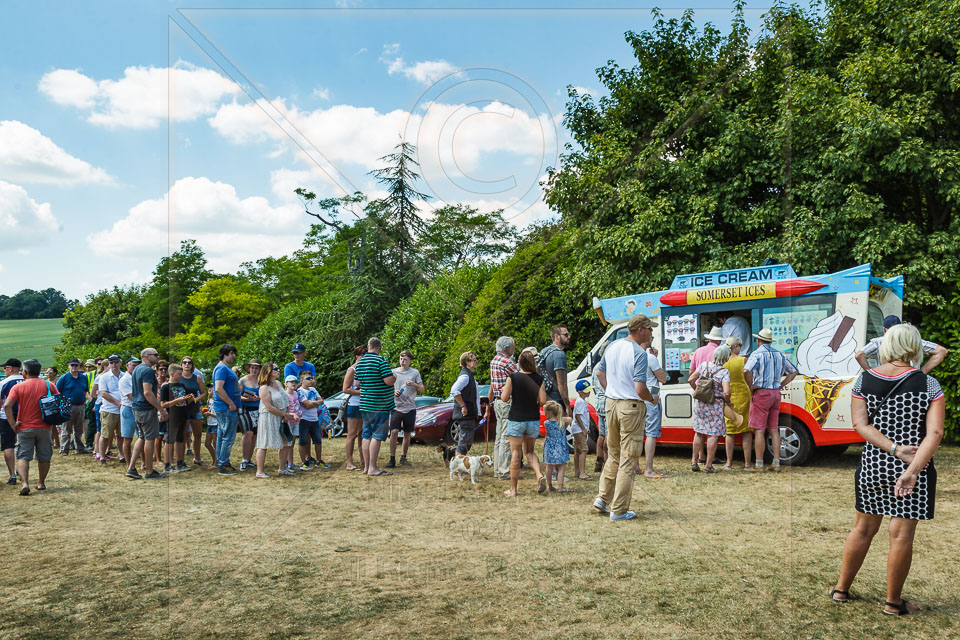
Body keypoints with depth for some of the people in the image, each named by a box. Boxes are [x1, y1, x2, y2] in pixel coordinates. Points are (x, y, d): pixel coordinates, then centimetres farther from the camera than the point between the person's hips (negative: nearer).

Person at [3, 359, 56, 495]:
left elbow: (7, 405, -15)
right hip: (44, 428, 2)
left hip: (25, 428, -1)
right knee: (44, 457, 14)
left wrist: (13, 424, -10)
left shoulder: (18, 387, -4)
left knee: (23, 457, 1)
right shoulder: (49, 385, 1)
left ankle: (24, 483, -16)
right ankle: (41, 483, 23)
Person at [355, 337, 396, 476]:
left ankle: (367, 466, 16)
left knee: (366, 435, 11)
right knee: (377, 436, -5)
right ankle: (372, 468, -6)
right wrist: (394, 377, 0)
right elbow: (389, 380, -20)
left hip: (365, 405, 8)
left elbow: (357, 382, 16)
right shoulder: (380, 361, -15)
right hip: (380, 406, -8)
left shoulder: (360, 363, 9)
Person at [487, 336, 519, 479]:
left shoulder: (494, 361, 15)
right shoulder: (507, 362, -15)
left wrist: (488, 407, 22)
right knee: (506, 438, -6)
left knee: (499, 437, 14)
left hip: (497, 402, 10)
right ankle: (504, 472, -3)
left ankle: (497, 470, 19)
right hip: (507, 402, -10)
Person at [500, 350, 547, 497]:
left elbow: (504, 398, -10)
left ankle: (513, 489, 8)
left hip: (516, 420, -2)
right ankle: (539, 475, -5)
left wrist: (504, 389, 10)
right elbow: (543, 401, -7)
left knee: (516, 453, 4)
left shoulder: (513, 377, -11)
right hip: (533, 420, 3)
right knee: (530, 451, 19)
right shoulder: (538, 379, -4)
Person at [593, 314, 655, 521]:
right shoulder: (639, 353, -17)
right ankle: (618, 510, 5)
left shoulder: (612, 347, 7)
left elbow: (600, 373, 19)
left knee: (614, 455, 22)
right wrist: (652, 399, -2)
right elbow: (640, 389, -21)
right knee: (628, 461, 1)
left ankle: (603, 498, 24)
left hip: (611, 404, 7)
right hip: (631, 407, -7)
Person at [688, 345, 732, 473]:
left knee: (699, 432, 17)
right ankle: (709, 465, 6)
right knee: (713, 435, 4)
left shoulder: (704, 365, 0)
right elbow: (726, 392, -24)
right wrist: (727, 401, -3)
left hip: (699, 403, 5)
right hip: (715, 406, -5)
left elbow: (691, 380, 1)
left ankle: (694, 461, 21)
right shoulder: (724, 372, -14)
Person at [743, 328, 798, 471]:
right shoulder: (779, 355, 12)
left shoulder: (758, 353, -10)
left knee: (759, 430, -3)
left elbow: (746, 371, -27)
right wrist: (781, 385, 15)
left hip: (761, 393, -6)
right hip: (775, 394, 6)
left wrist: (751, 386, -13)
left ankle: (759, 464, -2)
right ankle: (776, 463, 9)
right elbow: (793, 371, 23)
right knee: (774, 429, 11)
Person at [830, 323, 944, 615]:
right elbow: (935, 433, -16)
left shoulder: (864, 380, -2)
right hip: (914, 469, -2)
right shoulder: (929, 385, -7)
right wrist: (913, 470, -22)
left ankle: (841, 589, 27)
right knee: (901, 535, 6)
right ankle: (893, 602, 18)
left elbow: (860, 423, -8)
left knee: (863, 528, 17)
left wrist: (894, 449, -13)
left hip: (872, 466, 3)